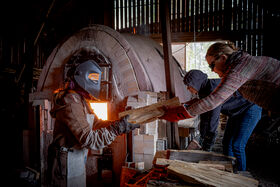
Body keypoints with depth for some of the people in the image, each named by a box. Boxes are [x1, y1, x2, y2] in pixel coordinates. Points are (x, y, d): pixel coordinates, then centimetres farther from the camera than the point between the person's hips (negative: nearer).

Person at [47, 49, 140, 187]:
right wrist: (117, 129, -27)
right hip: (67, 165, -10)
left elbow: (96, 123, 12)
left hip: (77, 162, 10)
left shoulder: (81, 100, 12)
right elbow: (88, 139, -29)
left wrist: (118, 122, -2)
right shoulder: (71, 102, -23)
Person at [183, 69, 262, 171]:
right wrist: (202, 138, 5)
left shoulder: (214, 88, -32)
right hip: (236, 113, 10)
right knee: (226, 142, 9)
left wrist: (207, 147, -28)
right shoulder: (203, 91, -3)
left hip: (250, 109, -9)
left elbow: (214, 118, -33)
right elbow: (204, 116, 4)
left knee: (237, 145, -14)